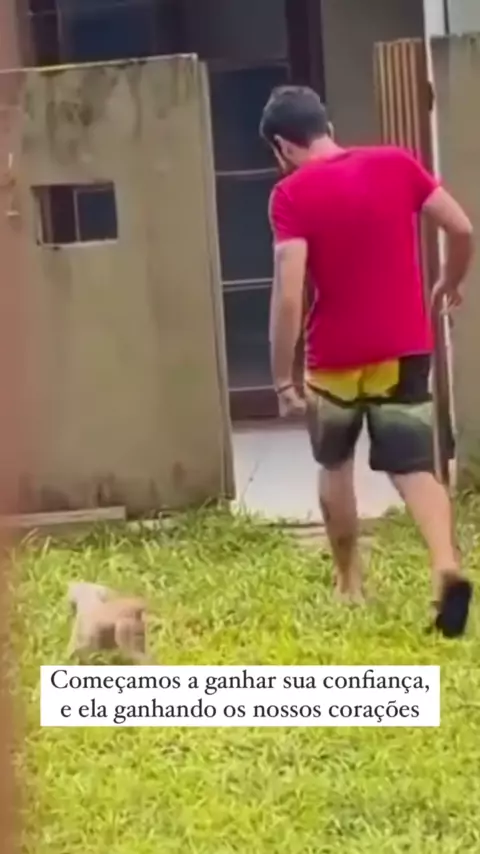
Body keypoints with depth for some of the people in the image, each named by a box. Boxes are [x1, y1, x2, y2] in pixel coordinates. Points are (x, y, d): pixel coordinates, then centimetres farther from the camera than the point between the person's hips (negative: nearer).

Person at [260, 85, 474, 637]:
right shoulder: (396, 163, 0)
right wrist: (450, 285, 19)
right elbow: (462, 230, 0)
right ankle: (447, 564, -19)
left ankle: (349, 580, 30)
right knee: (414, 468, 6)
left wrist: (282, 378, -14)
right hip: (405, 350, 2)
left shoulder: (292, 195, -11)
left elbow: (289, 293, -18)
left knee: (335, 464, 21)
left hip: (335, 360, -2)